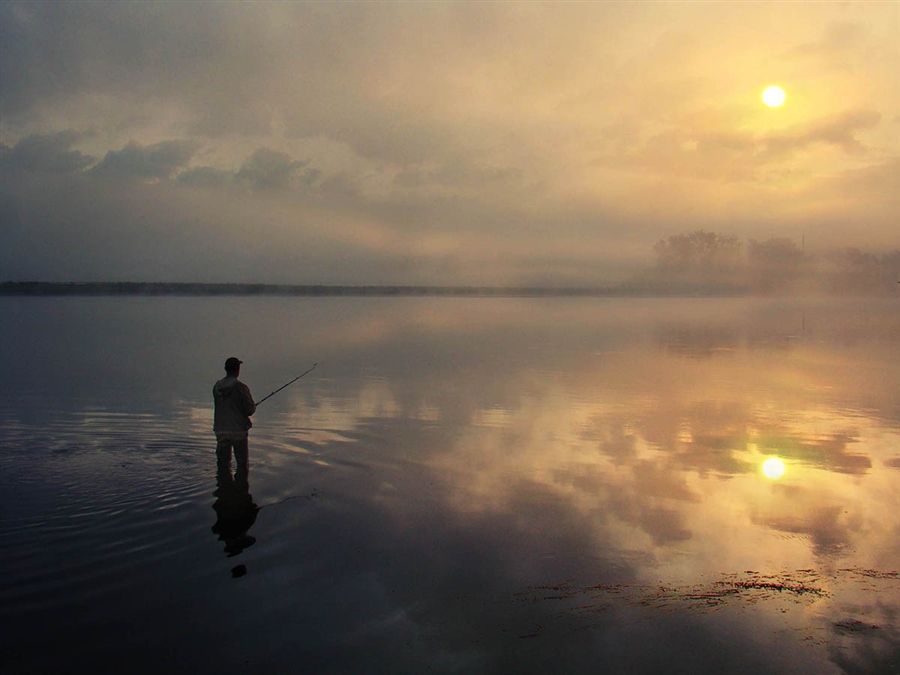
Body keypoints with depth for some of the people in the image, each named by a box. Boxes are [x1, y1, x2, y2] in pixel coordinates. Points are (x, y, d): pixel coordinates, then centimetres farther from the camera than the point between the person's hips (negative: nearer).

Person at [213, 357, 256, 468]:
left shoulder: (217, 387, 2)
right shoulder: (241, 387, -14)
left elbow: (222, 406, 11)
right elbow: (251, 410, -12)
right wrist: (253, 407, 12)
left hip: (221, 431, 5)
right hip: (239, 431, -5)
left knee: (223, 463, 13)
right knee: (242, 464, 6)